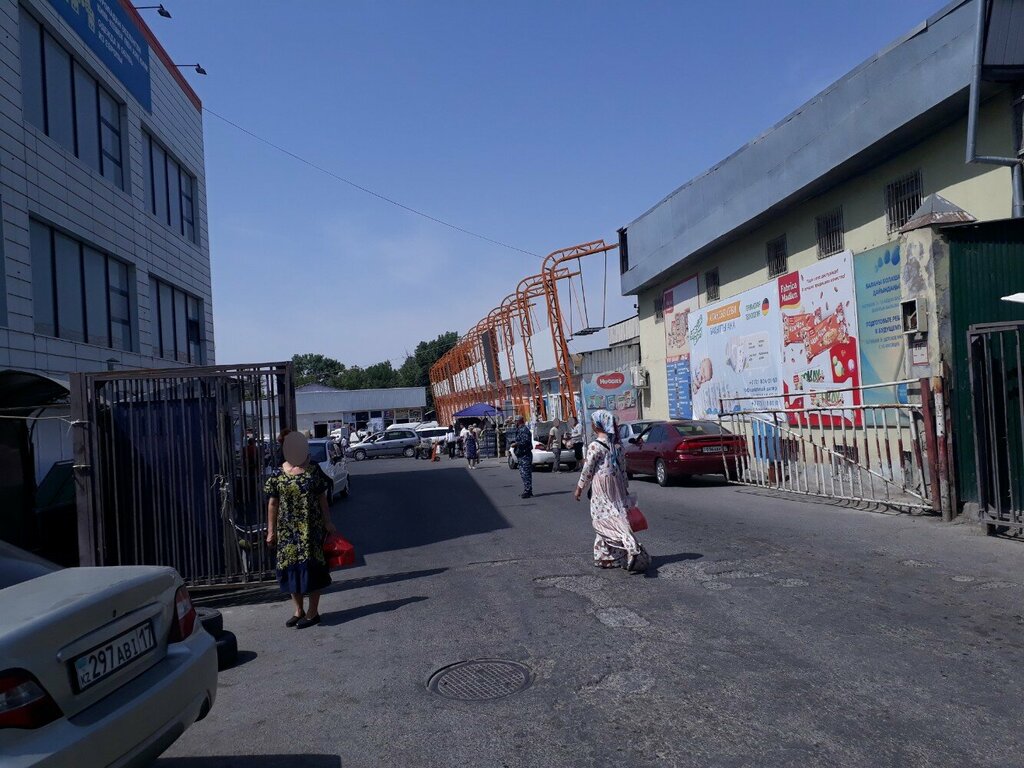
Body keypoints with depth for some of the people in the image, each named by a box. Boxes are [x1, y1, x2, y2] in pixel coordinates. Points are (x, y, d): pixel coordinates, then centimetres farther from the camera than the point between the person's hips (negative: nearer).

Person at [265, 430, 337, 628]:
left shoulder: (313, 469, -2)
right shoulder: (278, 474, -1)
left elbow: (322, 497, 3)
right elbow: (272, 504, 4)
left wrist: (327, 522, -1)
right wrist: (271, 530, 3)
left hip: (311, 528, -2)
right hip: (287, 529, 2)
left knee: (311, 565, 0)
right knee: (291, 567, 8)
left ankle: (313, 612, 11)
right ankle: (298, 610, 24)